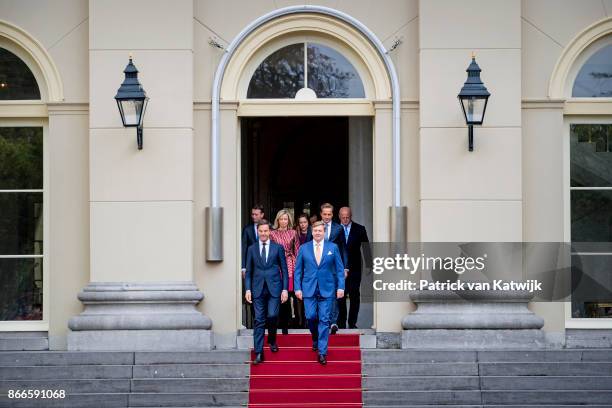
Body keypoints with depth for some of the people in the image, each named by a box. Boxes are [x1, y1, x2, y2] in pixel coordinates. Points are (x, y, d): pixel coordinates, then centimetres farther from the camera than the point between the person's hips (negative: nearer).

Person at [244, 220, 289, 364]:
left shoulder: (278, 248, 5)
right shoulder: (251, 249, 9)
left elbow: (284, 270, 6)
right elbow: (248, 271, 10)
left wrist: (285, 289, -1)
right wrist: (248, 289, -1)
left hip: (274, 288, -1)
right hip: (258, 289, 1)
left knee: (272, 315, -12)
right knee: (259, 320, -2)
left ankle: (272, 340, 18)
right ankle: (259, 353, -1)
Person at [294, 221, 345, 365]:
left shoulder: (333, 247, 4)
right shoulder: (304, 248, 6)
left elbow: (340, 269, 4)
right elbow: (298, 270, 8)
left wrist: (341, 287, -4)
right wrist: (297, 288, 0)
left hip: (327, 289, -1)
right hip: (309, 289, 1)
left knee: (324, 320, -3)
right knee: (311, 317, -5)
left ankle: (322, 352, 0)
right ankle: (315, 339, 25)